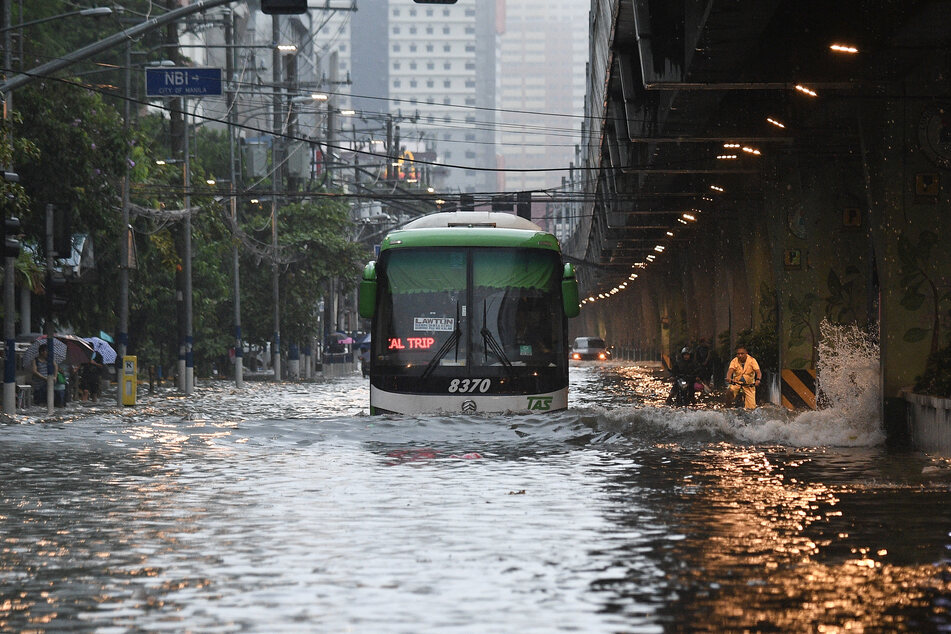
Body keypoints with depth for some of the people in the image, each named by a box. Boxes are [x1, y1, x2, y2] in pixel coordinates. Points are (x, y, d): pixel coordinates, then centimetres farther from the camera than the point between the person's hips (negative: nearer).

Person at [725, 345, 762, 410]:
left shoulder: (752, 360, -13)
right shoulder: (734, 361, -11)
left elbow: (758, 372, -23)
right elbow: (730, 370, -27)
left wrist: (758, 380, -46)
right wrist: (728, 378, -50)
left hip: (749, 385, 0)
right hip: (736, 382, 0)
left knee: (751, 407, -6)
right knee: (730, 391, -37)